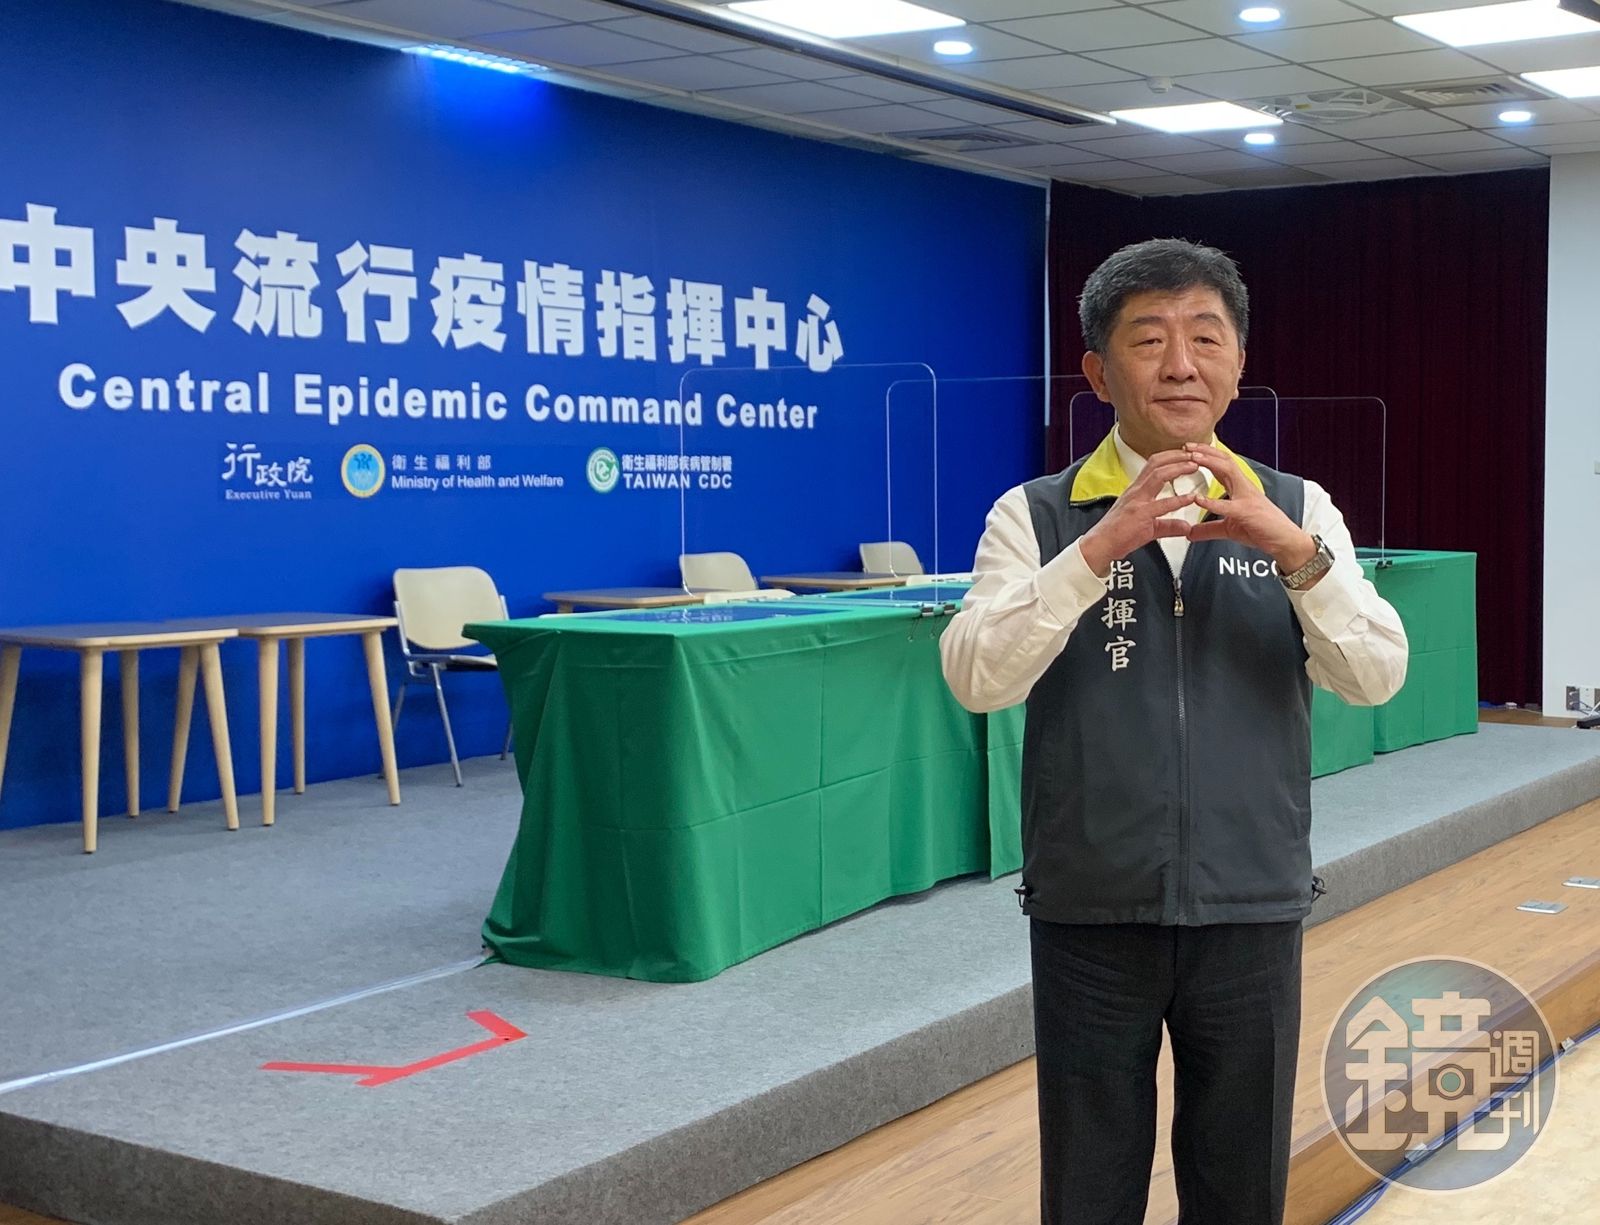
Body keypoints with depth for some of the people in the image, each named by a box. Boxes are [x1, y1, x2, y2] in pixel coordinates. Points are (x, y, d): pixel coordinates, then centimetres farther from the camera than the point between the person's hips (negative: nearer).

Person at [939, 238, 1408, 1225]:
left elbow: (1377, 677, -7)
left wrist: (1293, 549, -23)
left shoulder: (1297, 511, 3)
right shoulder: (1036, 516, -3)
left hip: (1250, 912, 2)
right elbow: (977, 679, -16)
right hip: (1091, 915, -1)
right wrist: (1100, 547, -27)